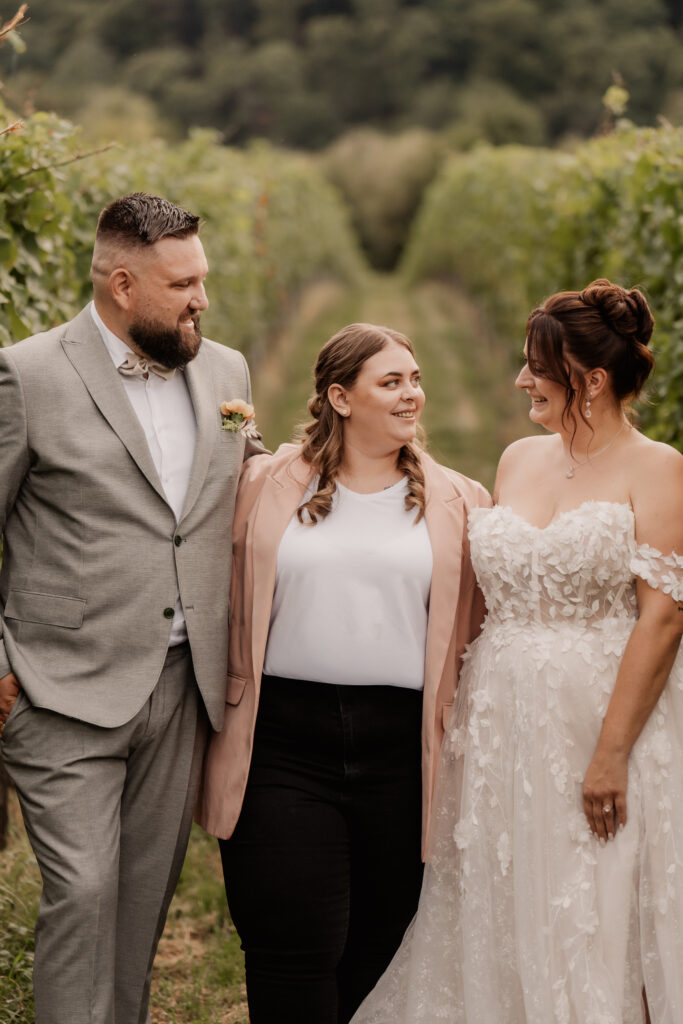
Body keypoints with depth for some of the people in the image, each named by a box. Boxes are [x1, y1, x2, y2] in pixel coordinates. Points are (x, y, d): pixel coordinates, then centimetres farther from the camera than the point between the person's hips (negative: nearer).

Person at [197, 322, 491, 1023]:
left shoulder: (456, 503, 10)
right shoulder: (265, 486, 6)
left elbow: (473, 629, 12)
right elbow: (228, 604, 13)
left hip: (401, 749, 2)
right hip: (286, 741, -1)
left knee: (379, 951, 9)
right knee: (294, 945, -4)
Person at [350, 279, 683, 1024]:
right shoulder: (519, 459, 12)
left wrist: (612, 752, -18)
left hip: (605, 715, -6)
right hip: (501, 722, 6)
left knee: (595, 928, 0)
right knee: (494, 926, 10)